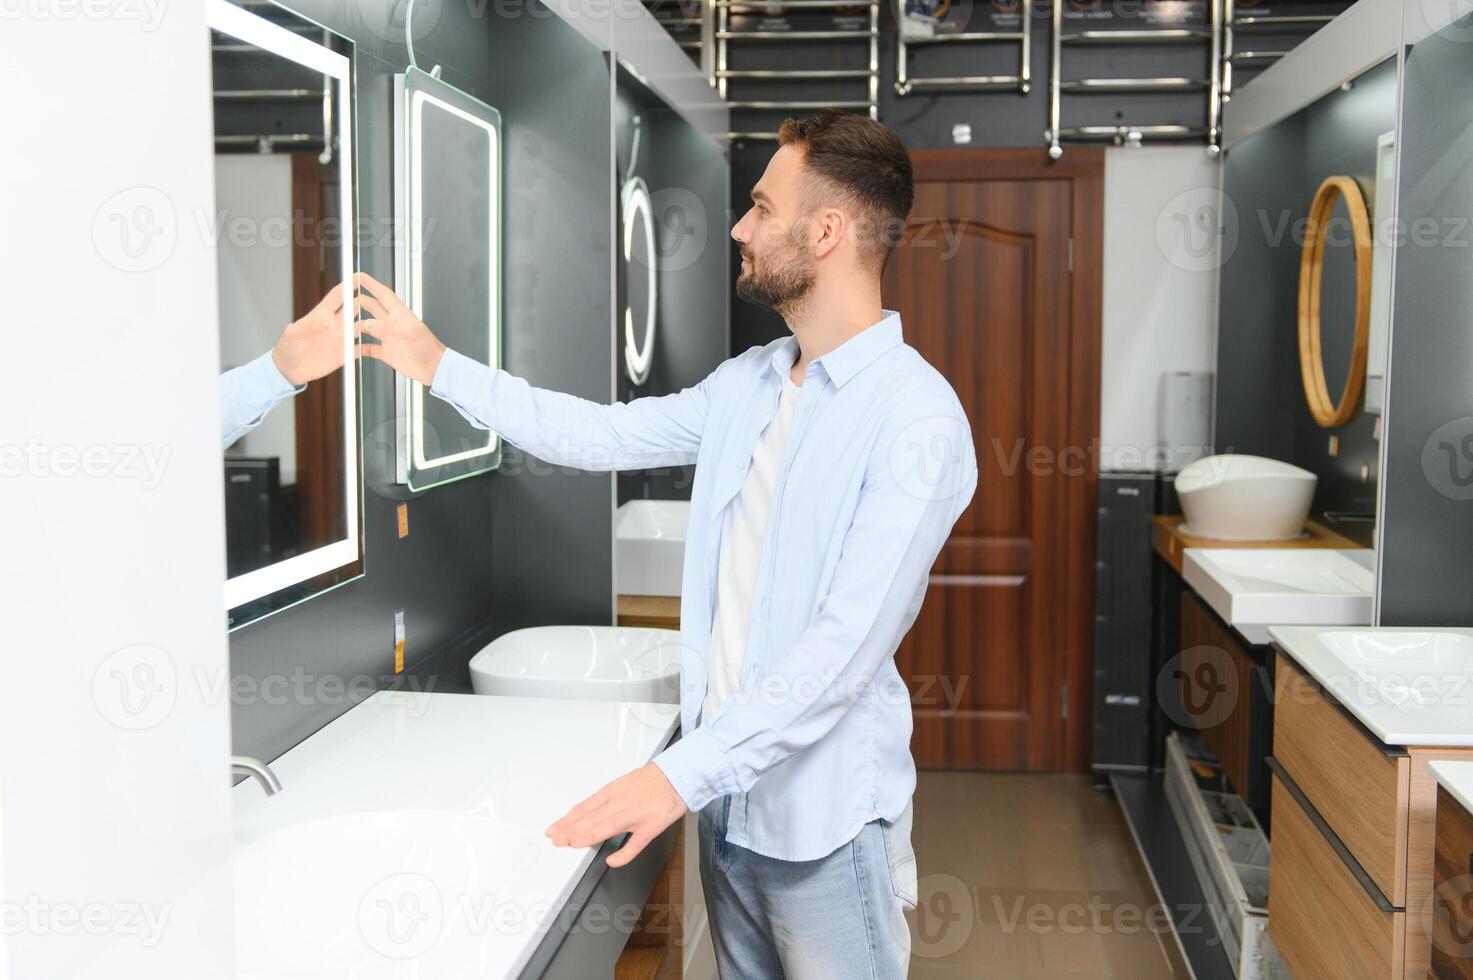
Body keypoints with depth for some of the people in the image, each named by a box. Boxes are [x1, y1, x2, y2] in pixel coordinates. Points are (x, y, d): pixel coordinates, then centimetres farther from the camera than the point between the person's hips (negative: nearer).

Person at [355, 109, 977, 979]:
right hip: (728, 793, 7)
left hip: (824, 822, -7)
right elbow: (602, 435, 15)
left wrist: (685, 772, -30)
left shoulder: (919, 419, -20)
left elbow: (846, 646, -26)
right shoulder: (749, 385, 7)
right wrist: (440, 366, 16)